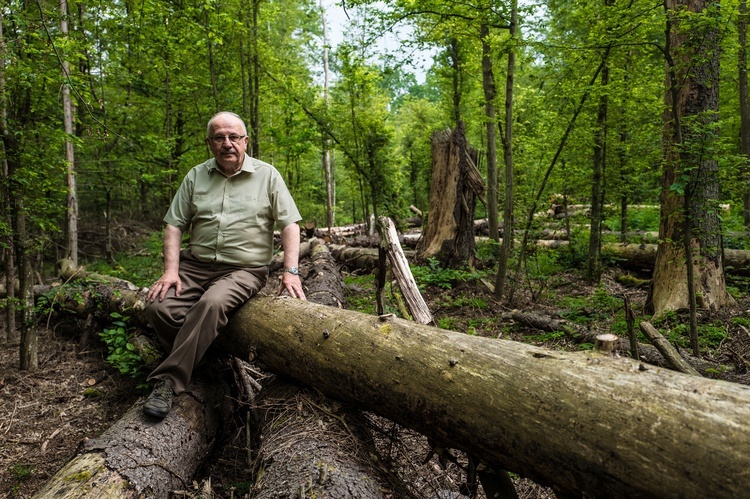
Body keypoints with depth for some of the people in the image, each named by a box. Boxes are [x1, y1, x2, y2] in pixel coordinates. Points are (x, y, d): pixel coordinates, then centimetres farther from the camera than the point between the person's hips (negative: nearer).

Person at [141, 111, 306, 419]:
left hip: (244, 270, -3)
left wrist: (291, 272, -11)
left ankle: (168, 381, -24)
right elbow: (174, 224, 8)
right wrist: (171, 270, -5)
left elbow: (289, 224, 0)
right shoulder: (196, 176, 11)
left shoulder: (267, 176, 4)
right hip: (195, 264, 4)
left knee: (212, 304, -33)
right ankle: (191, 364, -1)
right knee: (157, 307, -21)